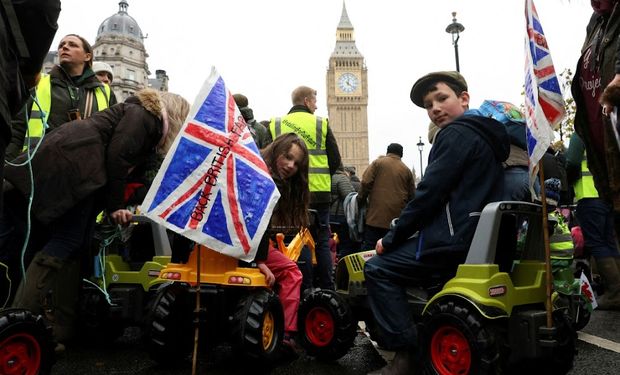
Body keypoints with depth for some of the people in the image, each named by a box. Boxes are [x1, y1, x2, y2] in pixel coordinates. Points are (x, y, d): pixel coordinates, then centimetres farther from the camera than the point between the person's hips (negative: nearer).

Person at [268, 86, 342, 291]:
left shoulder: (275, 125, 5)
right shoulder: (321, 124, 1)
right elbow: (335, 160, 4)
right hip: (319, 192, -1)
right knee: (322, 241, 8)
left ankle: (305, 288, 8)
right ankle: (327, 289, 12)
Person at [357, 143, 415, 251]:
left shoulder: (378, 162, 5)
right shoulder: (407, 170, 12)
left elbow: (366, 182, -6)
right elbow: (412, 196, 9)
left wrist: (361, 200, 6)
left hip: (376, 215, -2)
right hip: (397, 218, 3)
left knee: (369, 247, 0)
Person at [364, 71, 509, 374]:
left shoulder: (456, 134, -11)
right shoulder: (486, 134, 19)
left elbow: (429, 194, -17)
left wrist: (390, 239, -7)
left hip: (457, 239, -10)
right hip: (482, 237, 10)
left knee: (377, 268, -4)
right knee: (398, 252, 27)